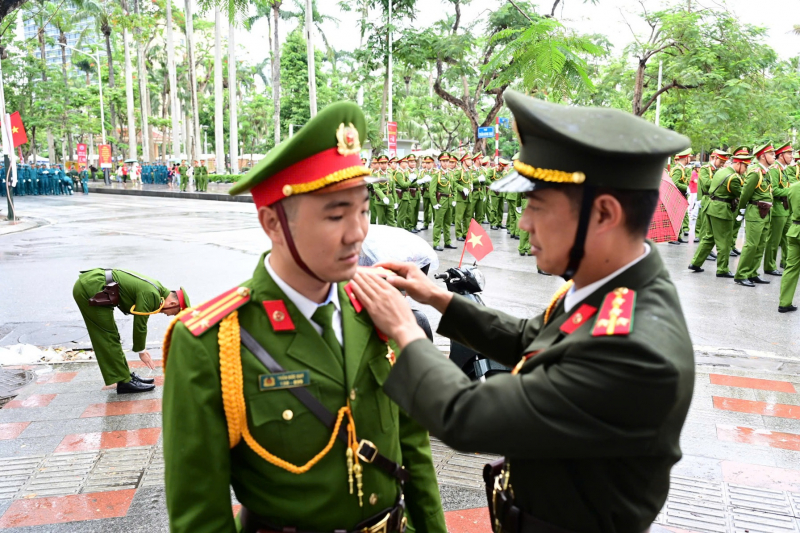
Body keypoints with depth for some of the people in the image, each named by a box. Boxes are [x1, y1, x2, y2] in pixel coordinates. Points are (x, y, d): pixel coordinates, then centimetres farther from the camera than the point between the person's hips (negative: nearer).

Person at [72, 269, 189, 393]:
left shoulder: (157, 289, 10)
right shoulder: (150, 295, -19)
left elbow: (140, 323, 18)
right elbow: (140, 324, -11)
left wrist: (141, 348, 20)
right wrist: (141, 351, 3)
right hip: (90, 290, -10)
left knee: (109, 337, 14)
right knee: (110, 338, -4)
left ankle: (125, 376, 23)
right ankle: (125, 382, 2)